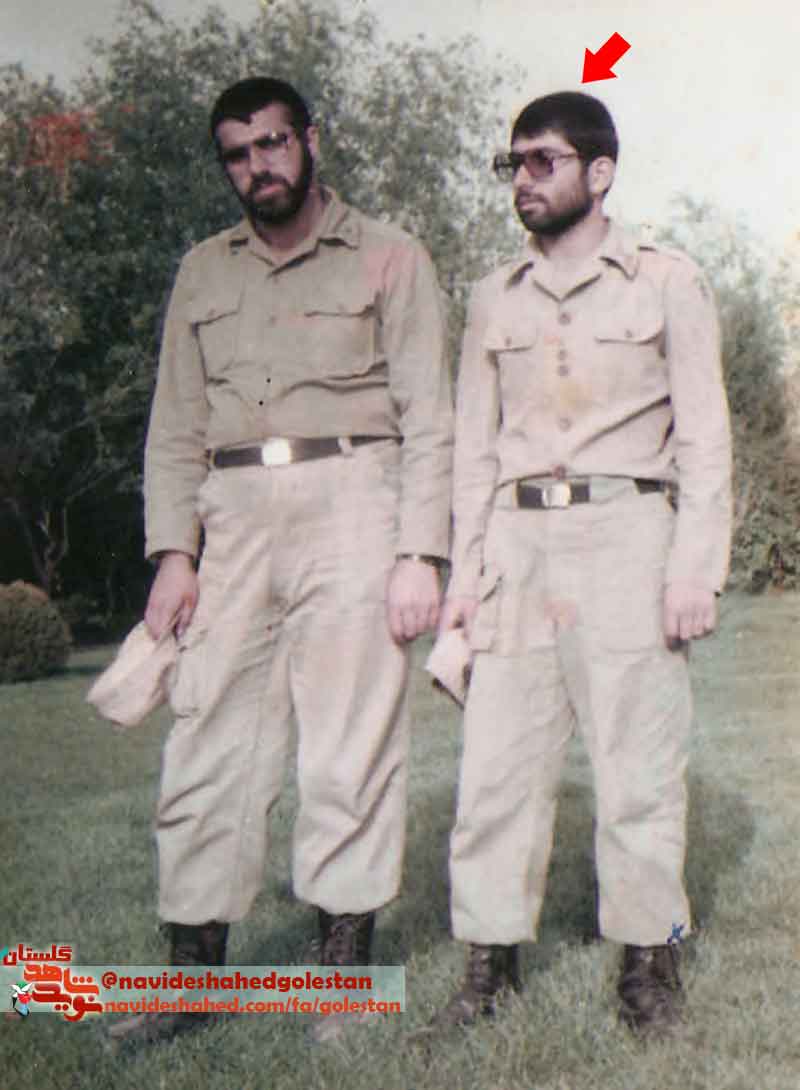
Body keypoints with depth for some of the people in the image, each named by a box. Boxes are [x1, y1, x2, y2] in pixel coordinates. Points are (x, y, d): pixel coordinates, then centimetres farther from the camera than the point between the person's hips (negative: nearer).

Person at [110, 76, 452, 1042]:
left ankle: (346, 970, 7)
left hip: (350, 503, -3)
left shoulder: (387, 259, 8)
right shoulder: (202, 273, 19)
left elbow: (428, 418, 1)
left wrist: (419, 555, -9)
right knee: (205, 745, 1)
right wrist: (173, 551, 2)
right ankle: (193, 970, 10)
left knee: (349, 747, -3)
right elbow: (176, 426, 15)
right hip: (234, 521, 4)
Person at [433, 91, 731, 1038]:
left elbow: (703, 435, 2)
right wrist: (463, 568, 8)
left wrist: (697, 565, -8)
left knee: (638, 762, -1)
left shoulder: (666, 282, 6)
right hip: (518, 543, 3)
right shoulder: (495, 298, 16)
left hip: (626, 533, -3)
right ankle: (491, 960, 10)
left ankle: (648, 959, 12)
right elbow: (474, 444, 16)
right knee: (496, 760, 0)